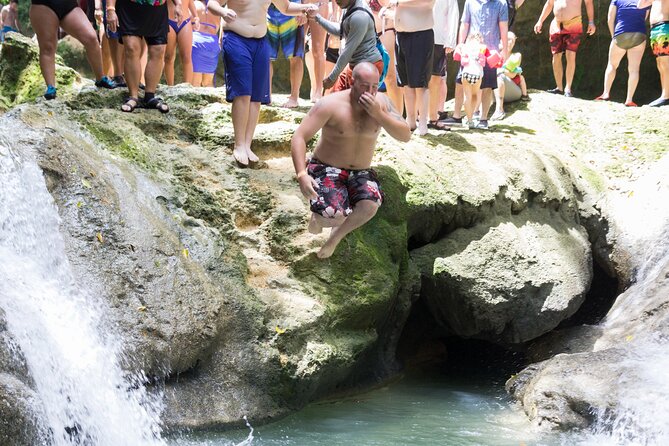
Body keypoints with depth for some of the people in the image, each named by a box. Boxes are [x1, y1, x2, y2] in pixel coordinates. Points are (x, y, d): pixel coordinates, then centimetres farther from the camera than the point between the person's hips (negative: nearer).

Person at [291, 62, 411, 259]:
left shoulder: (381, 102, -6)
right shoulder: (331, 104, -17)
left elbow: (405, 136, -12)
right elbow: (299, 137, -19)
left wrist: (378, 113, -25)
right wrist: (301, 174, -34)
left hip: (360, 174, 4)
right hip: (326, 169, -3)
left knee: (370, 206, -30)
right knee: (336, 217, -30)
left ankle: (335, 237, 3)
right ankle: (318, 216, 12)